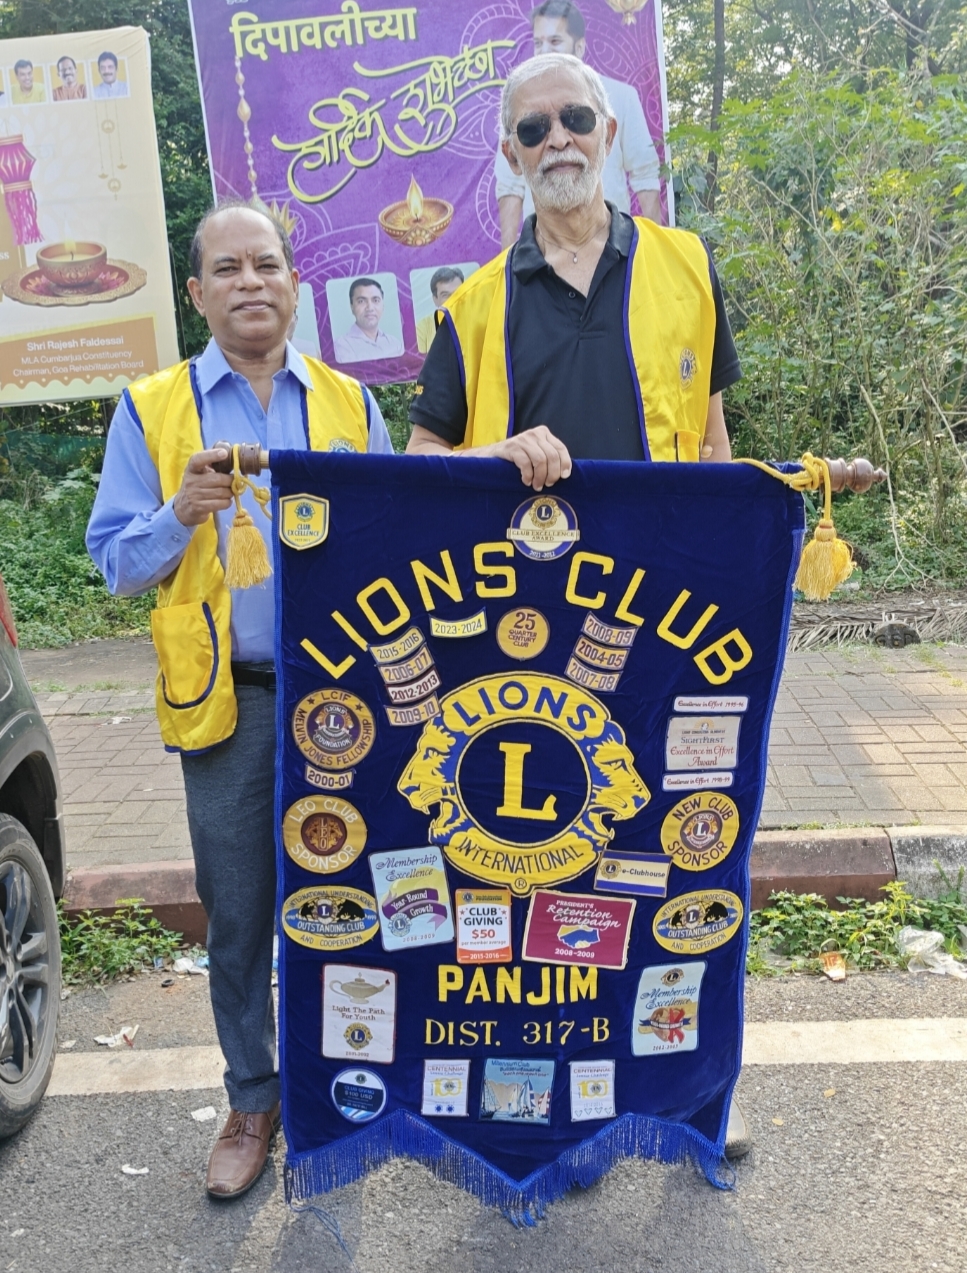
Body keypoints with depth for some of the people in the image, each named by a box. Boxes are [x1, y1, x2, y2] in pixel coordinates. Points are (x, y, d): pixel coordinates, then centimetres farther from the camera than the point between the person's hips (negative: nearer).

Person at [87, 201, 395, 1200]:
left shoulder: (349, 403, 10)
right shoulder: (151, 411, 5)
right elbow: (115, 563, 2)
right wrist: (180, 513, -16)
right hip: (226, 699, -1)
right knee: (238, 915, 7)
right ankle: (253, 1099, 26)